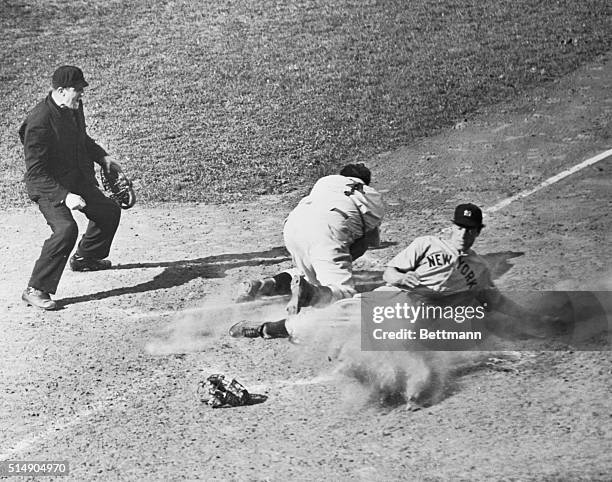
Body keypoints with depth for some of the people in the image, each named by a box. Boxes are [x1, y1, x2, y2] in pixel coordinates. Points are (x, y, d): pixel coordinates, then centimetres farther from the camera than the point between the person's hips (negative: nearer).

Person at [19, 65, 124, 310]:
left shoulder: (74, 107, -2)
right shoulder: (39, 121, -29)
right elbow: (35, 173, -29)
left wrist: (103, 157, 12)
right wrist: (64, 196, -36)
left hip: (78, 180, 9)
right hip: (48, 187, -9)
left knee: (109, 211, 22)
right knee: (66, 229, -29)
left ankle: (84, 258, 47)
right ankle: (35, 290, -19)